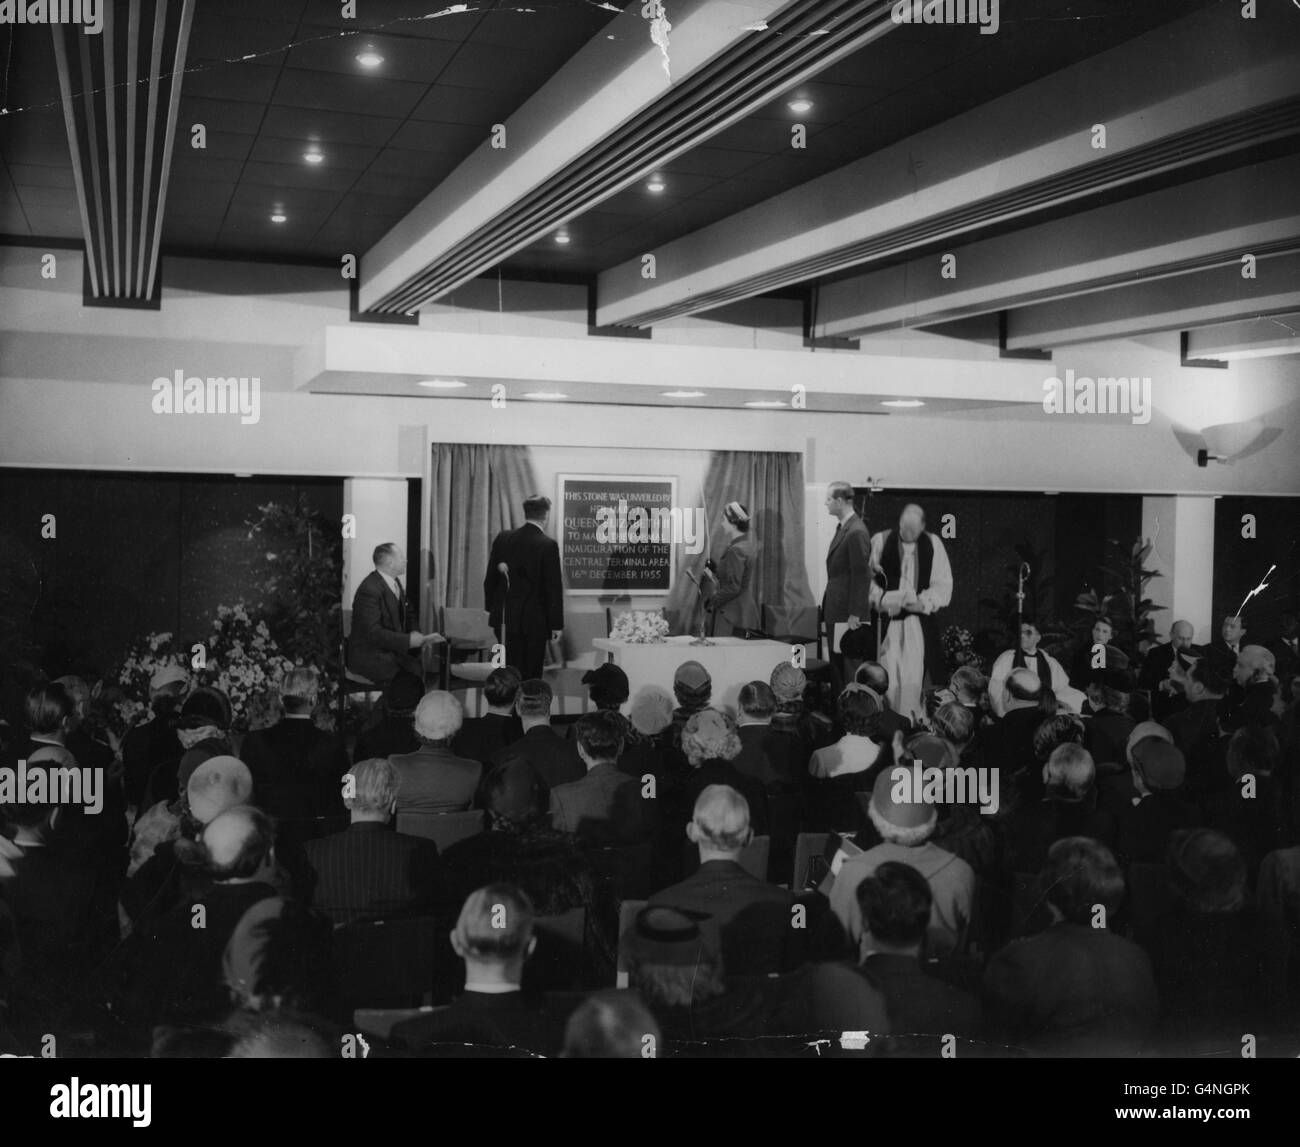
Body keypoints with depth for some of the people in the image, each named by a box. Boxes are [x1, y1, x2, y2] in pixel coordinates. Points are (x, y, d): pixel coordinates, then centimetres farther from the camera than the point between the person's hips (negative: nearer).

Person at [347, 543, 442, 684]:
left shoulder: (395, 582, 10)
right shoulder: (369, 590, -19)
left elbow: (406, 615, 18)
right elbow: (373, 633, -24)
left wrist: (414, 634, -2)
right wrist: (408, 640, -25)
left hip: (392, 649, 9)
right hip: (369, 656, -9)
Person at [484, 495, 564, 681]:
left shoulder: (502, 538, 2)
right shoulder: (548, 545, -12)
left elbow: (490, 578, 7)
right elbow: (554, 588, -10)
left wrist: (492, 609, 18)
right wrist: (556, 624, -4)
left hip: (504, 619, 5)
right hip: (534, 621, -5)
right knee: (531, 676, 2)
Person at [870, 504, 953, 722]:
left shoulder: (933, 544, 3)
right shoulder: (881, 541, -1)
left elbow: (943, 585, 3)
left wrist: (923, 602, -13)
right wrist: (882, 600, -16)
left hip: (920, 620, 1)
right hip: (887, 619, -1)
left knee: (914, 679, -6)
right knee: (888, 678, -1)